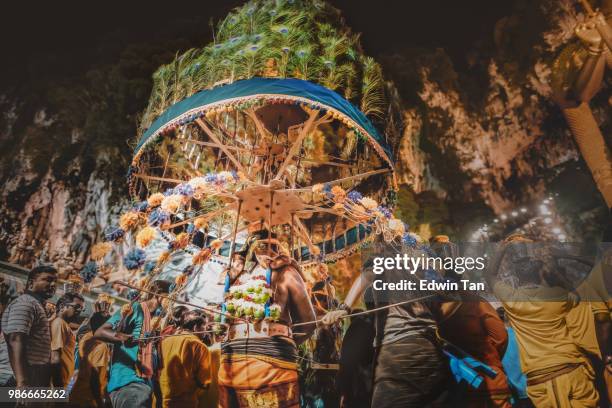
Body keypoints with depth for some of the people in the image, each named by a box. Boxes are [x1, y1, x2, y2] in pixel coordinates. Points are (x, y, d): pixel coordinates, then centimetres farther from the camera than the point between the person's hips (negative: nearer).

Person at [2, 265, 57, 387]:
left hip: (37, 378, 10)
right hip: (28, 378, -10)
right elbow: (16, 341, -24)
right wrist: (22, 382, -33)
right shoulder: (24, 303, -10)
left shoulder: (36, 305, 23)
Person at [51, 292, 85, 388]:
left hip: (62, 383, 10)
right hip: (58, 383, -10)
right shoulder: (59, 322, -9)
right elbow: (55, 358, -18)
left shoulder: (64, 324, 20)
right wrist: (58, 386, -20)